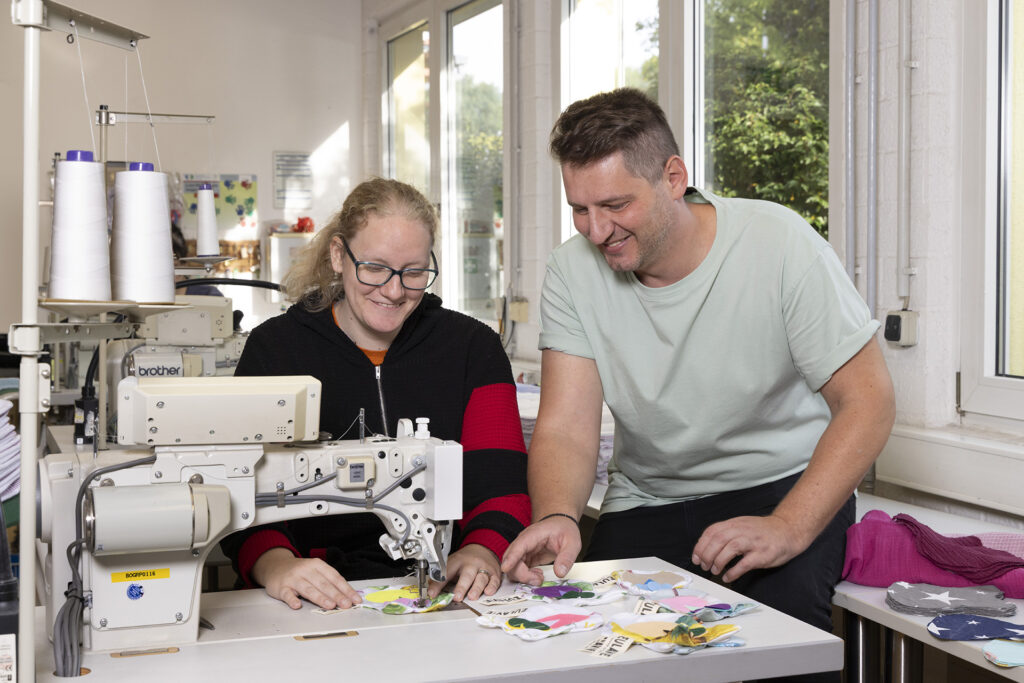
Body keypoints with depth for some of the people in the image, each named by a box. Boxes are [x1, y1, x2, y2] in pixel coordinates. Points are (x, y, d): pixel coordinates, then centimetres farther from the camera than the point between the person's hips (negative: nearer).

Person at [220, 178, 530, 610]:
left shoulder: (473, 347, 10)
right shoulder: (275, 349, 6)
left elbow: (499, 484, 2)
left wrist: (483, 551, -20)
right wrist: (275, 564, -25)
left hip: (444, 591, 2)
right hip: (318, 603, -1)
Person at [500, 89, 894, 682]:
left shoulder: (779, 244, -17)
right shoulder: (574, 271, -9)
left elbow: (867, 401, -16)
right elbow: (566, 428, -13)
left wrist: (788, 529, -30)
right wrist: (558, 517, -36)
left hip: (785, 485, -2)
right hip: (648, 498, 3)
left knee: (783, 600, -31)